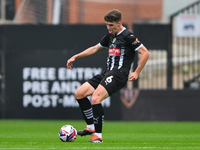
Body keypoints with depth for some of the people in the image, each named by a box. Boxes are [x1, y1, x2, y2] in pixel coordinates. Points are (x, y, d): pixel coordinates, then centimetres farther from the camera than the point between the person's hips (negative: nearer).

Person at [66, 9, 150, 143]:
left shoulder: (127, 36, -9)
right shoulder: (110, 36, 17)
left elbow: (145, 53, -11)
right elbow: (95, 48, 32)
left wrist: (136, 73, -13)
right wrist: (75, 57, 29)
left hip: (119, 74, -9)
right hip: (108, 72, 9)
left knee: (96, 98, -26)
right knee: (79, 93, 3)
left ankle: (98, 135, -19)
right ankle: (91, 127, 12)